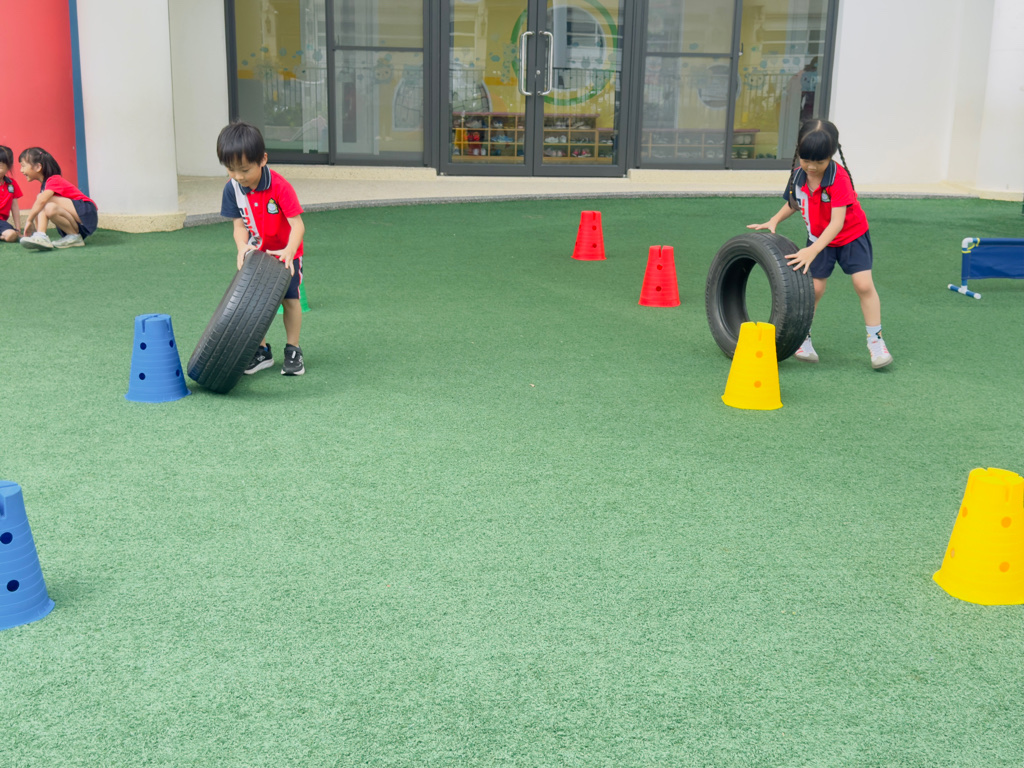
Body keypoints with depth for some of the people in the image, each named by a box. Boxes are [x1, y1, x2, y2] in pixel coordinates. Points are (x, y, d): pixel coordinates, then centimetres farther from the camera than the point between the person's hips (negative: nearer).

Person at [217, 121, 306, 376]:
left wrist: (289, 251, -47)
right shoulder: (232, 189, -14)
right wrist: (242, 247, -30)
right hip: (256, 253, 4)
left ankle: (293, 351, 12)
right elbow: (239, 224, -10)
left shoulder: (279, 186, -29)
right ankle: (262, 351, 16)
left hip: (286, 252, -4)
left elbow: (297, 224, -31)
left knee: (290, 298, -3)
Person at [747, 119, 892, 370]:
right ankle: (802, 339, 14)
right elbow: (794, 203, 10)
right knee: (814, 288, -3)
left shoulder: (839, 178, -30)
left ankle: (875, 340, 2)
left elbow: (837, 222, -36)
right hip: (818, 237, 4)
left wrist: (813, 250, -45)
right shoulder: (798, 175, -12)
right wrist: (773, 221, -6)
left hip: (852, 235, -4)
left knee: (863, 284, -13)